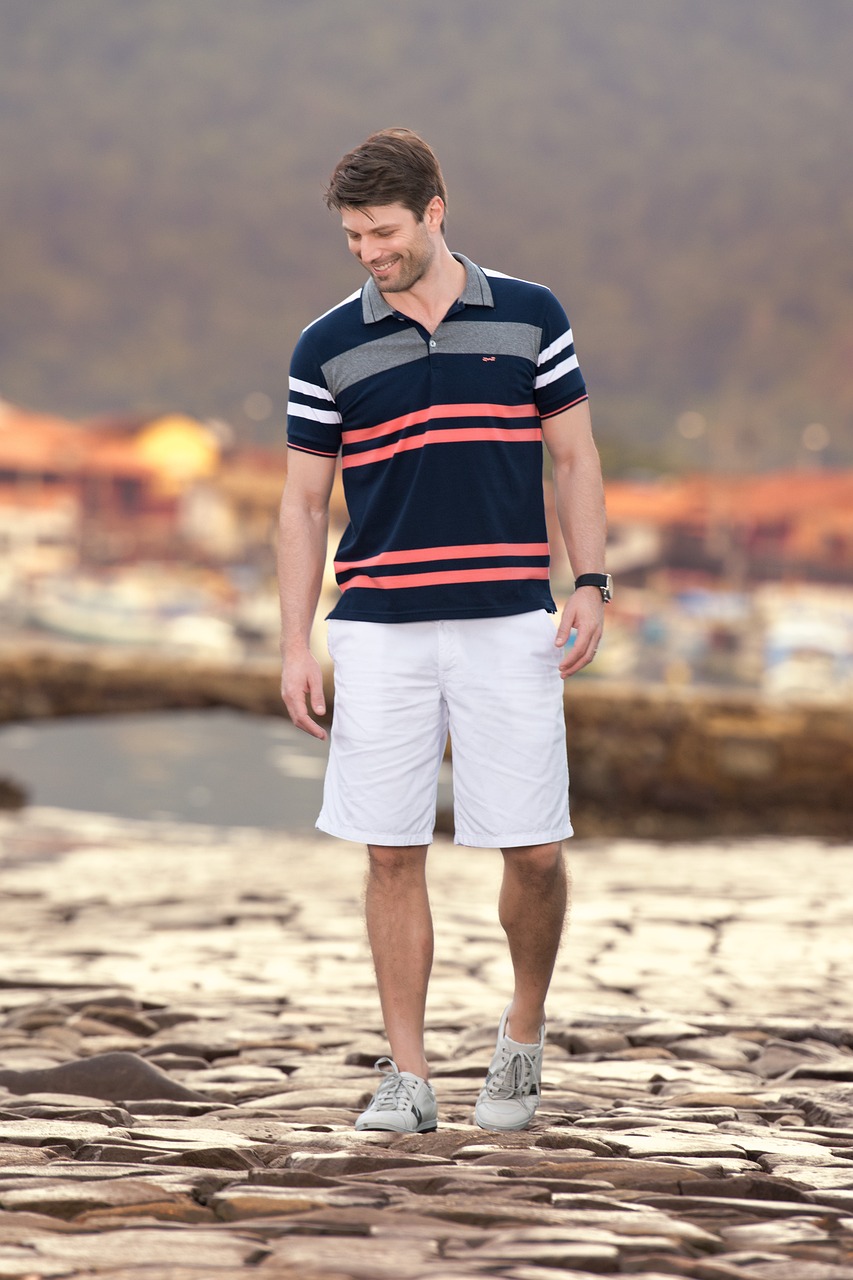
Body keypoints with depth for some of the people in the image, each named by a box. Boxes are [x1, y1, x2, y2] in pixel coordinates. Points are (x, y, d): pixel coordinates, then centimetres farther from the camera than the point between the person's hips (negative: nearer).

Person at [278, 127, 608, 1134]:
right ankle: (408, 1074, 8)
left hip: (508, 625, 0)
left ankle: (524, 1032, 22)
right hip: (380, 631, 1)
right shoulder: (327, 347, 4)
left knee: (534, 848, -2)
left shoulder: (530, 317, 4)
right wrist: (296, 647, 0)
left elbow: (574, 457, 9)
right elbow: (304, 501, 7)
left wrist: (591, 582, -4)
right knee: (393, 852, 0)